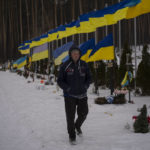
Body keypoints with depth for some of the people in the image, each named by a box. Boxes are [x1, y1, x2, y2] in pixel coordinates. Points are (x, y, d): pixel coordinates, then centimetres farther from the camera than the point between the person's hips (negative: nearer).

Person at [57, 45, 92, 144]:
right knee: (70, 116, -1)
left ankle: (78, 126, 41)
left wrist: (85, 86, -4)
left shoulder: (84, 65, 1)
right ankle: (72, 135, 15)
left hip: (82, 95, 3)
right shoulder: (65, 66, -7)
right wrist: (67, 88, -15)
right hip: (69, 95, -3)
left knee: (83, 113, 10)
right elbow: (60, 80, -3)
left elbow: (89, 78, 12)